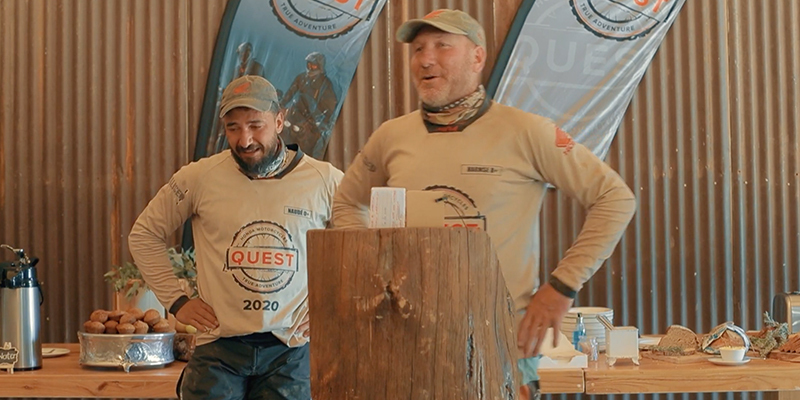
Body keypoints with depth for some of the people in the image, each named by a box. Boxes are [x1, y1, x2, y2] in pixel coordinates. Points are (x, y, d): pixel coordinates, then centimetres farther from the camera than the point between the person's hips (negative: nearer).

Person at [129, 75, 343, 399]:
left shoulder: (325, 181, -1)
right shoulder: (198, 178, -1)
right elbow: (144, 235, 11)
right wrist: (175, 300, 5)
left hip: (291, 349, 0)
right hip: (219, 348, 0)